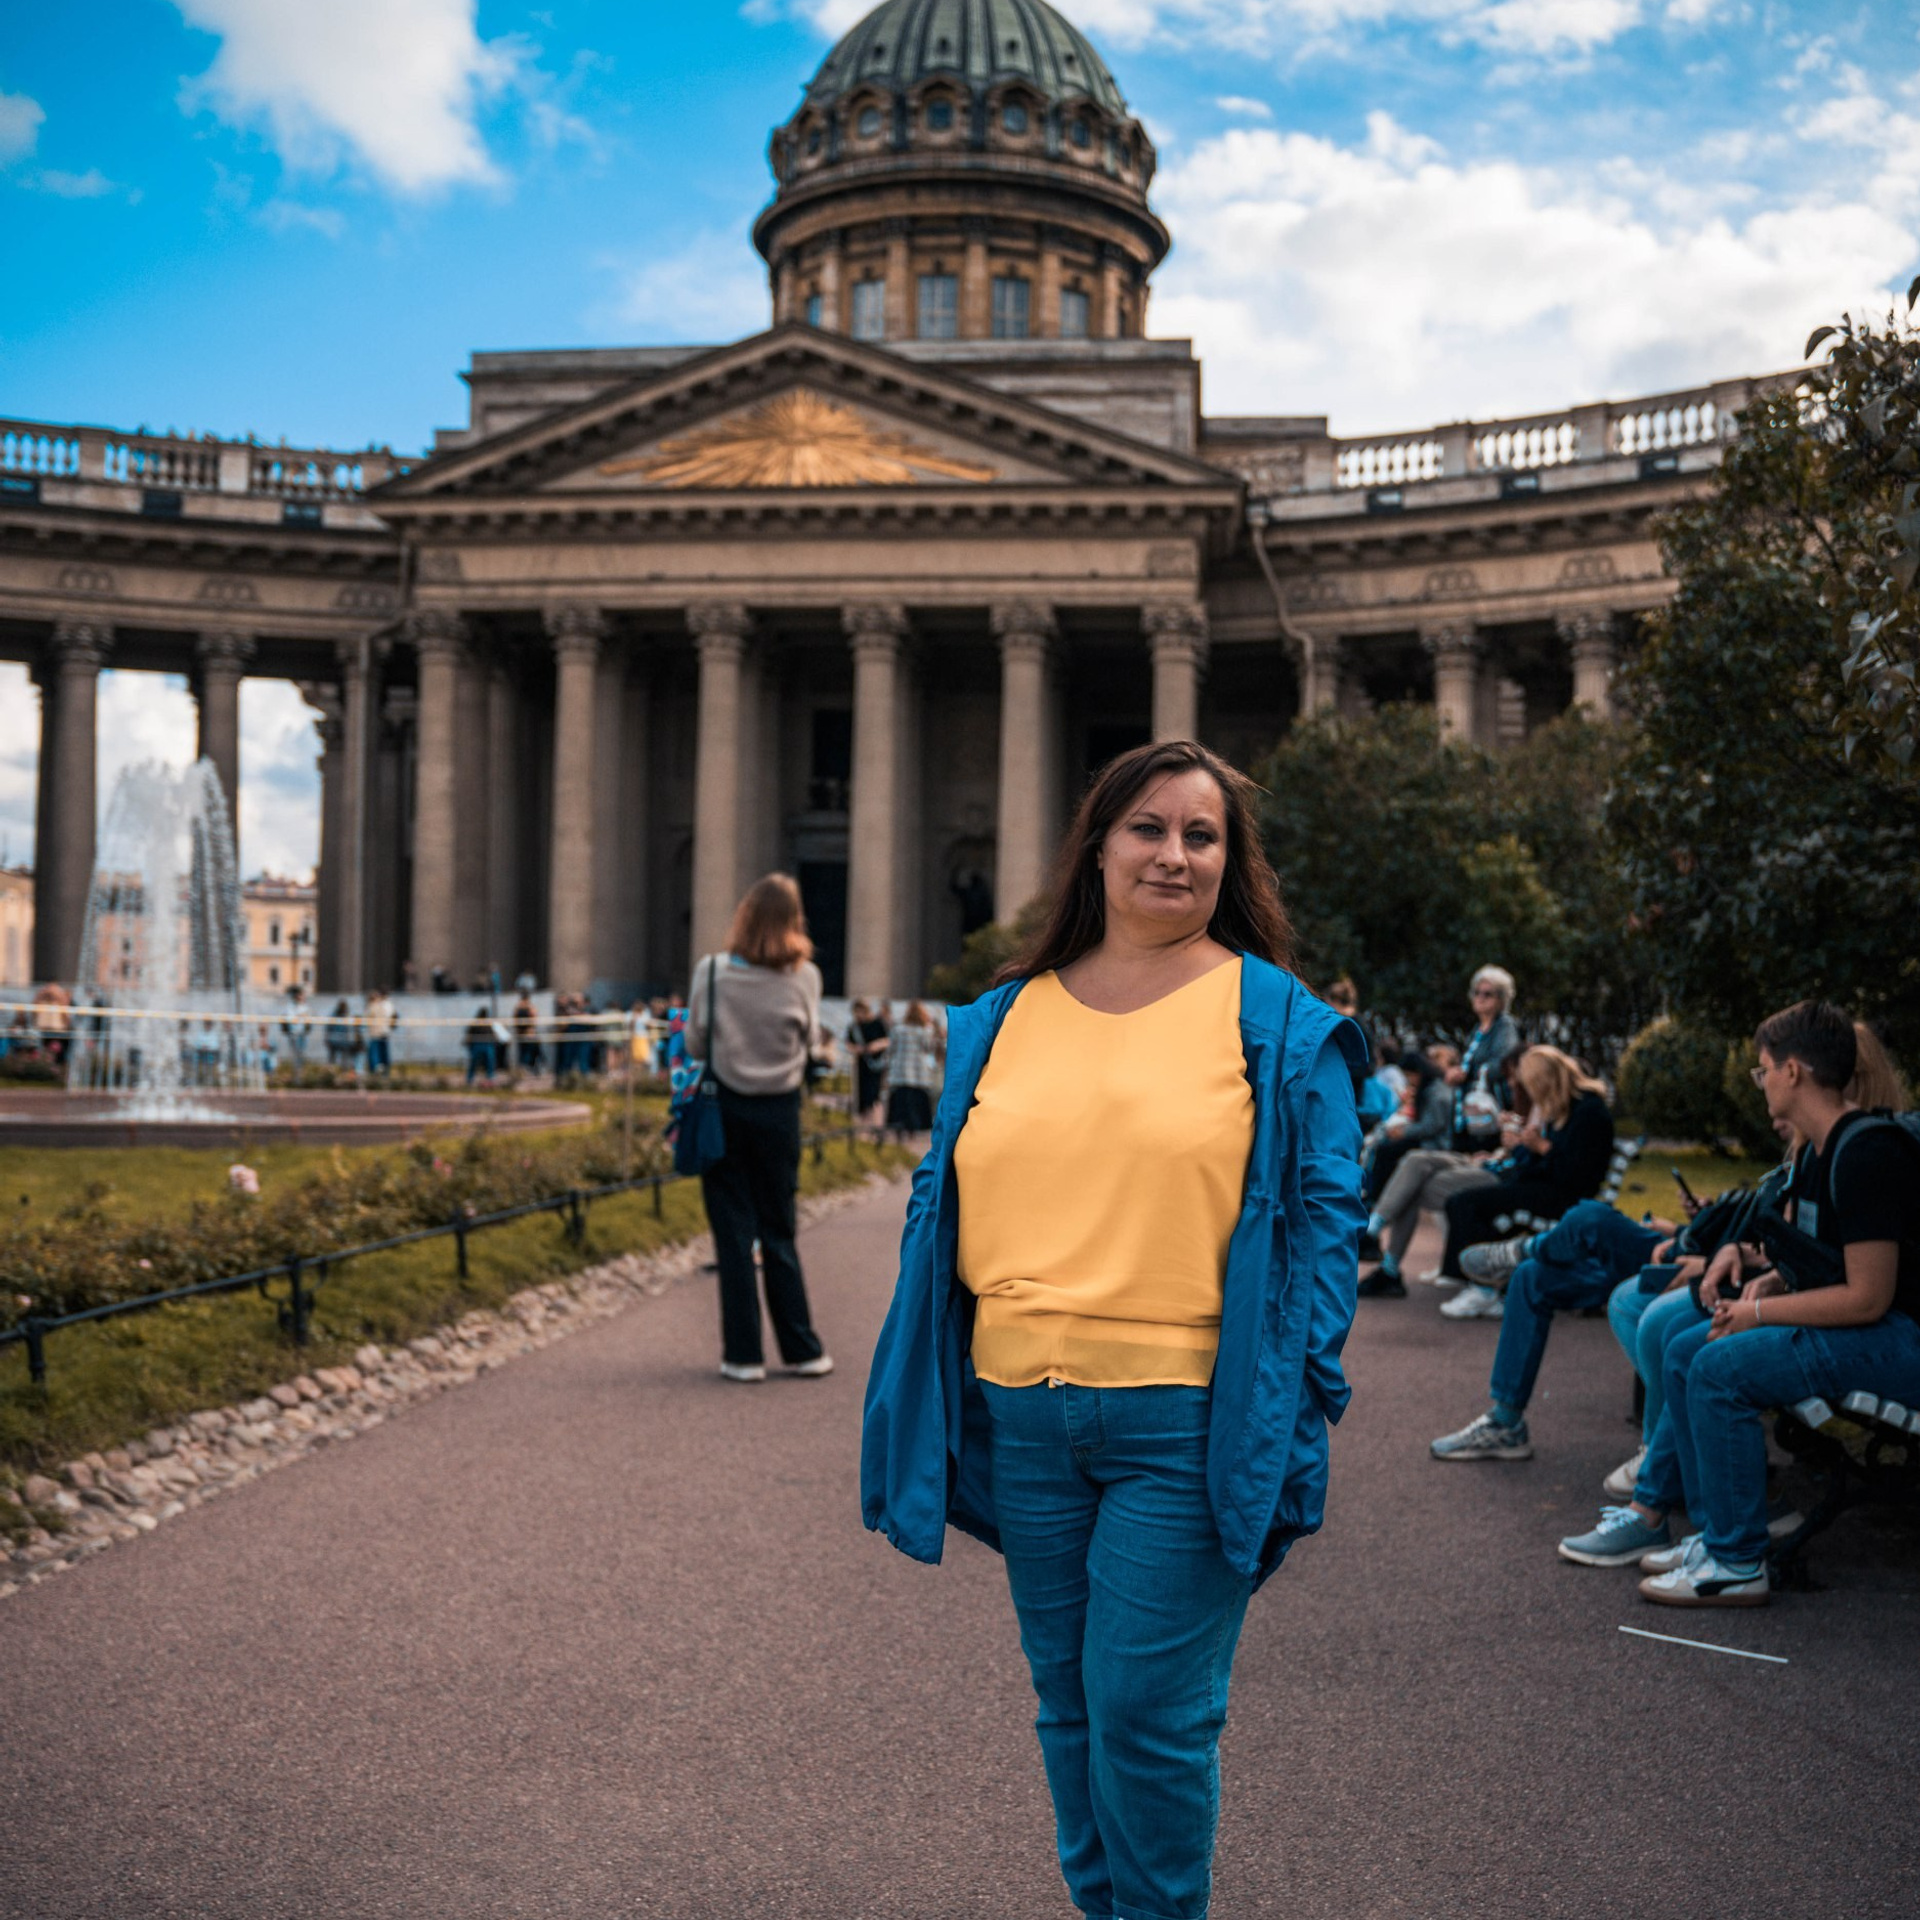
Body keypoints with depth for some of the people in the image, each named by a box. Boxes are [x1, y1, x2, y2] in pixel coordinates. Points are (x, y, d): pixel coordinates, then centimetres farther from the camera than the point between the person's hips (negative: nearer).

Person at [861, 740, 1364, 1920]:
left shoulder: (1277, 1020, -1)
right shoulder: (1002, 1019, 10)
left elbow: (1324, 1215, -3)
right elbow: (948, 1202, 15)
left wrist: (1299, 1408, -9)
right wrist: (921, 1402, 11)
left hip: (1187, 1424, -4)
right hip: (1022, 1415, 5)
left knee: (1148, 1713, -1)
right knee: (1070, 1707, 15)